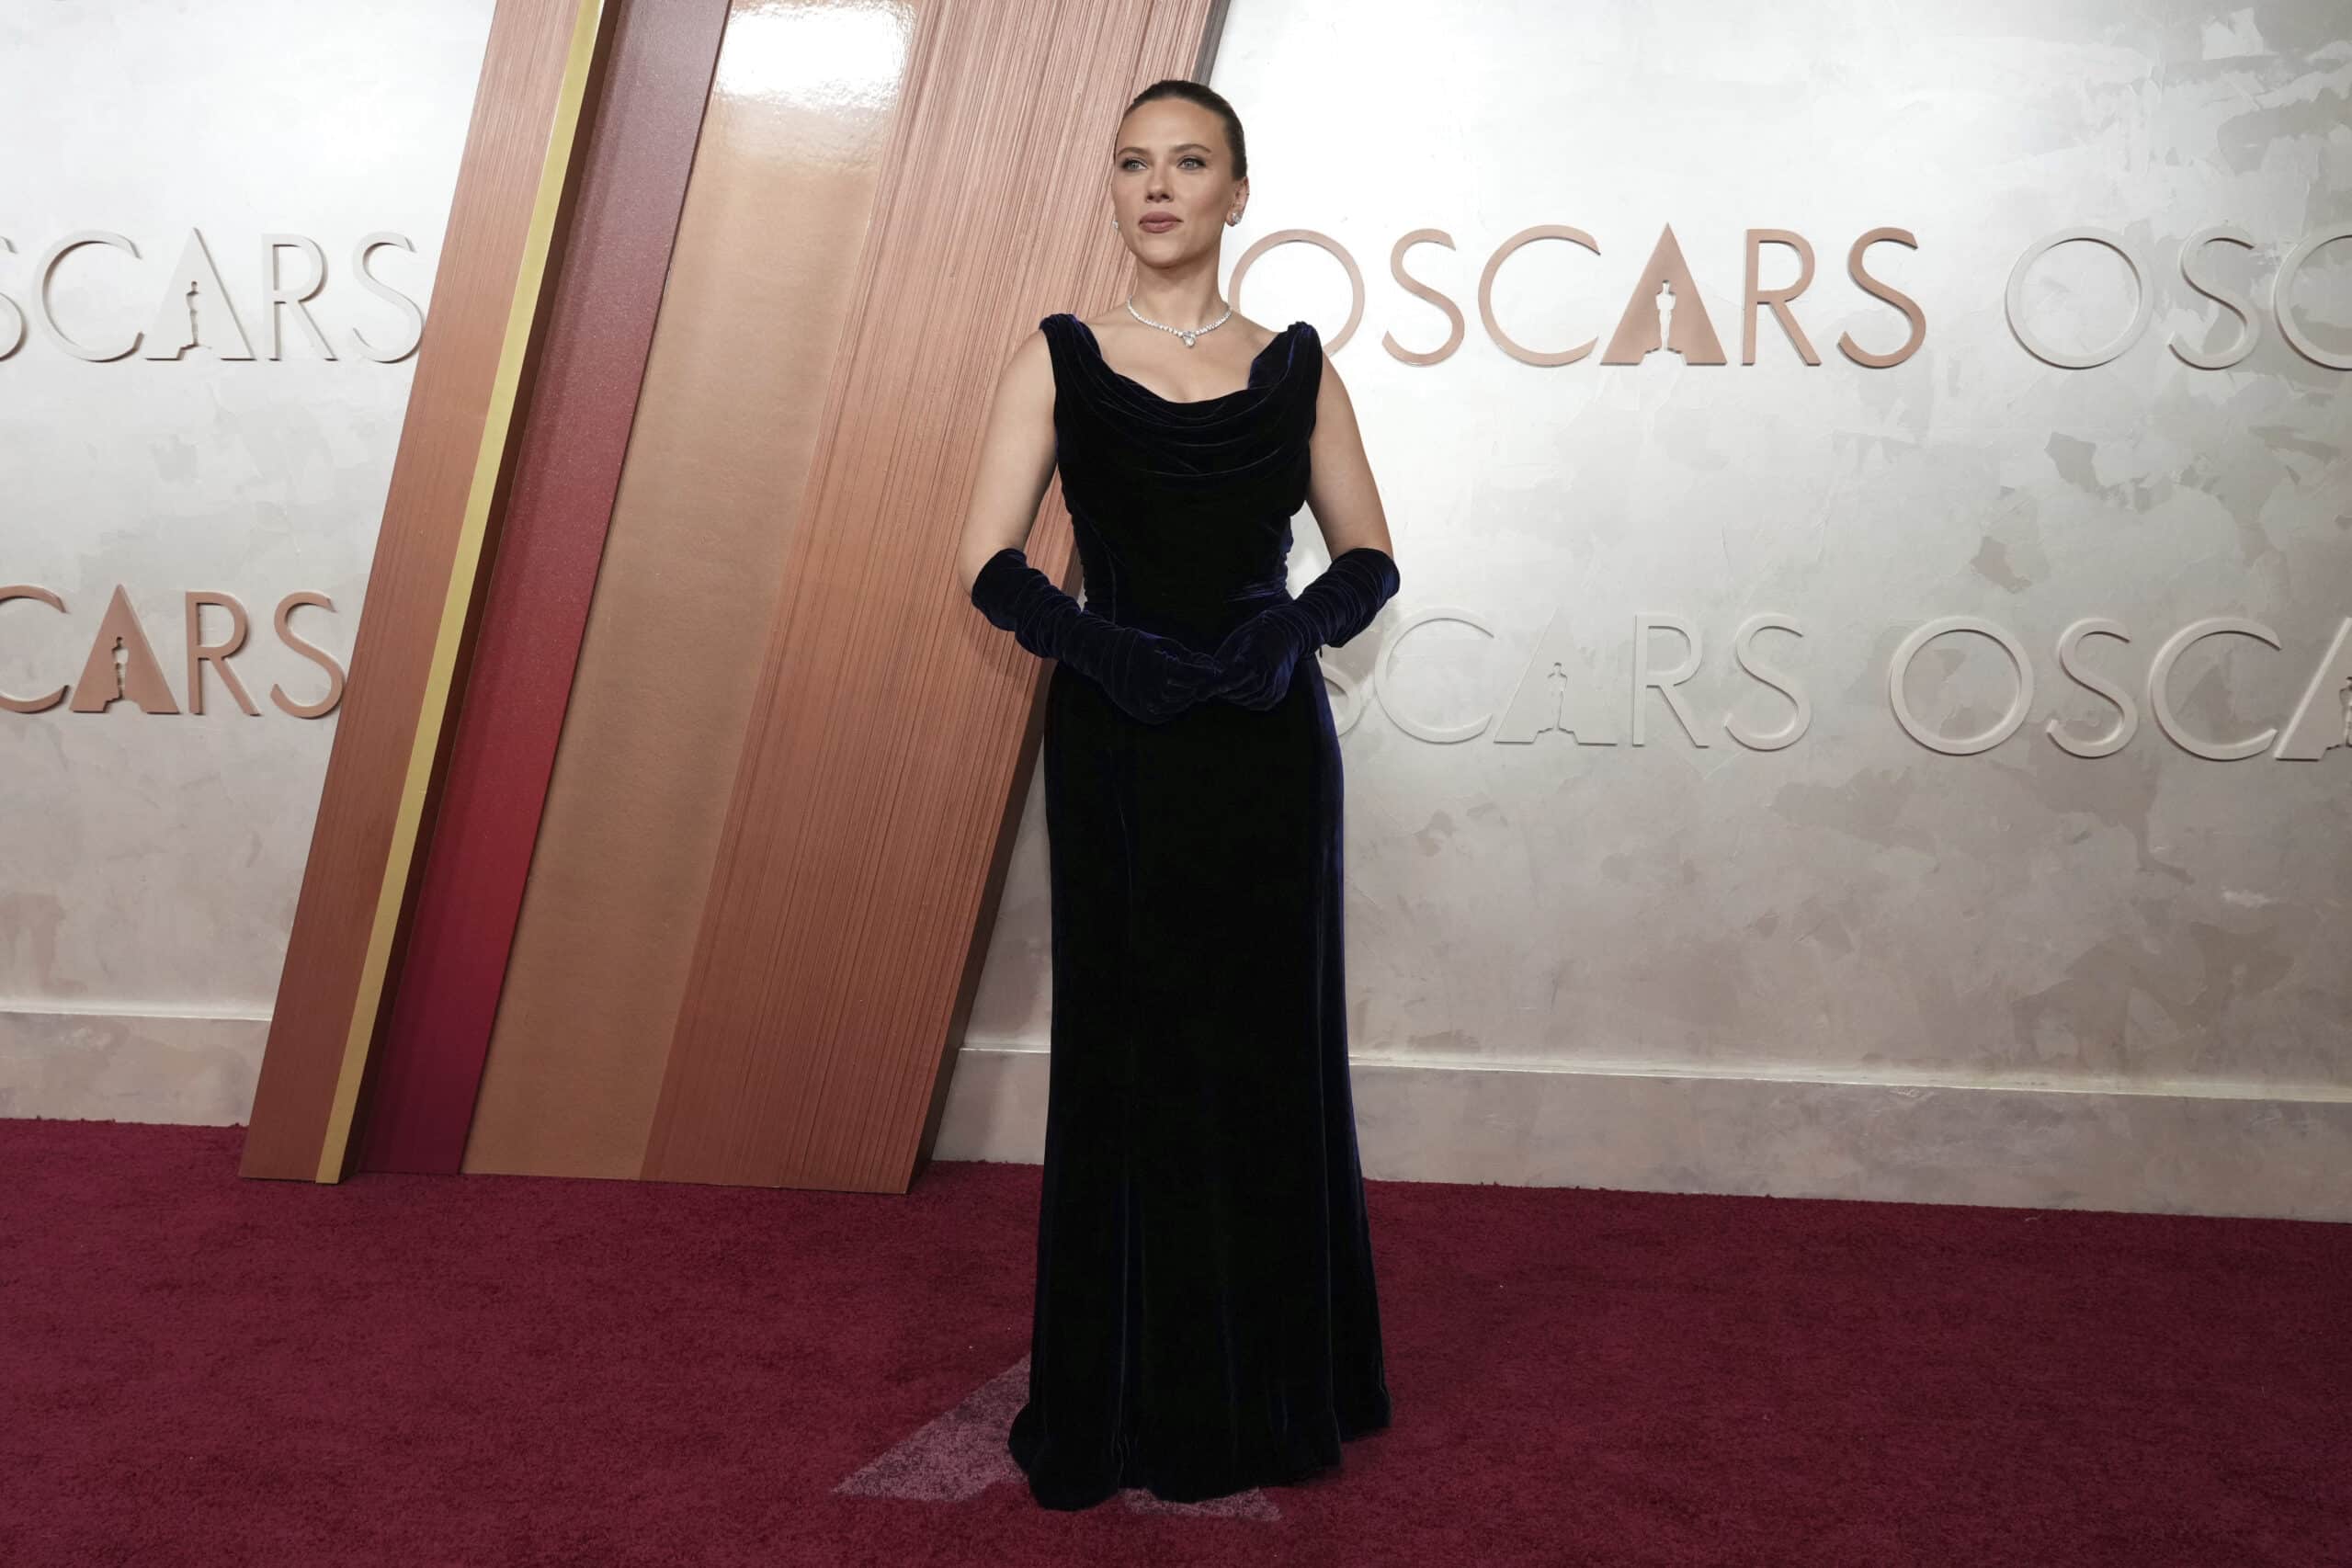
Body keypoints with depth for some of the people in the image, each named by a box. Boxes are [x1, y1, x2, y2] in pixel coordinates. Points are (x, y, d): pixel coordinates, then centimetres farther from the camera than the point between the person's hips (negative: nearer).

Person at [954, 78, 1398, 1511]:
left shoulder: (1294, 364, 8)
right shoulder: (1062, 358, 5)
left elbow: (1370, 557, 5)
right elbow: (993, 565, -4)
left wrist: (1293, 631, -15)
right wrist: (1097, 642, -21)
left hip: (1269, 748, 1)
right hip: (1118, 749, -1)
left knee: (1273, 1056, 6)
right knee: (1127, 1058, 3)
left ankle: (1275, 1388, 22)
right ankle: (1128, 1404, 17)